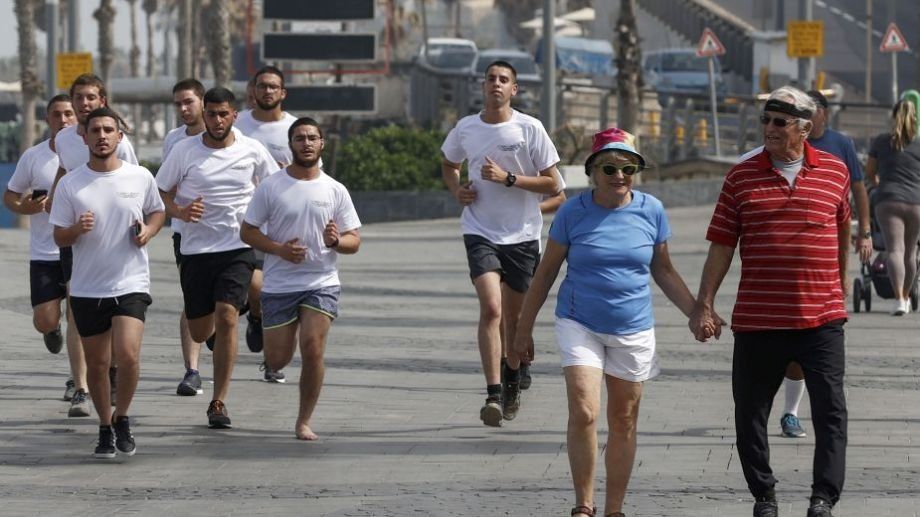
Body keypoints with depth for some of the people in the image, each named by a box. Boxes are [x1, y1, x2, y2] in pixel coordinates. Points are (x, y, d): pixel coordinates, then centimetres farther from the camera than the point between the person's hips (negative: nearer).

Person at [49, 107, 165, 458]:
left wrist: (148, 231, -5)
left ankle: (122, 418, 6)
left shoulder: (140, 178, 0)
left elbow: (158, 212, 17)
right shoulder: (70, 184, -1)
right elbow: (59, 238, 2)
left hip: (131, 284, -1)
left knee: (128, 355, -18)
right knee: (97, 364, 8)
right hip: (87, 289, 1)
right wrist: (77, 229, -20)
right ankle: (106, 429, 26)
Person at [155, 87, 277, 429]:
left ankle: (219, 402, -12)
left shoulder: (252, 151, 1)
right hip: (196, 249, 1)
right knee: (200, 333, 5)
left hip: (238, 249, -1)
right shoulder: (185, 150, -1)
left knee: (226, 317, -18)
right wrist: (179, 212, -16)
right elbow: (161, 193, 4)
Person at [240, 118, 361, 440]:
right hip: (278, 284, 0)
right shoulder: (271, 187, 0)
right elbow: (247, 232, 2)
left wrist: (336, 241, -17)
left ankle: (304, 422, -2)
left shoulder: (335, 191, 4)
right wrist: (280, 249, -14)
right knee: (277, 362, 3)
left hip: (321, 283, 0)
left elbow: (354, 241, 6)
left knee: (313, 347, -17)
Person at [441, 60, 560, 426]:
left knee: (515, 315, 12)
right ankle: (493, 395, -23)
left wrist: (508, 178, -17)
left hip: (522, 235, 0)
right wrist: (457, 190, 3)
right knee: (491, 308, -18)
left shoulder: (529, 129, -6)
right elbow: (448, 164, 24)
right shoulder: (465, 129, 3)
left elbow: (552, 185, -5)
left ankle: (512, 379, 39)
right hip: (480, 232, 0)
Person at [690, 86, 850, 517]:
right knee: (750, 413, 7)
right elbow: (721, 246, 4)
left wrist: (841, 286, 26)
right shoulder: (742, 177, 3)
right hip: (757, 317, 1)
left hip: (821, 318, -1)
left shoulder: (835, 172, 4)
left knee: (830, 409, -7)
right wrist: (704, 305, -2)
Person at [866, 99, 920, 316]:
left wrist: (876, 183, 42)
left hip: (888, 200, -1)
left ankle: (899, 298, -27)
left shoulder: (881, 142, 7)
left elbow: (870, 172, 20)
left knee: (895, 249, -9)